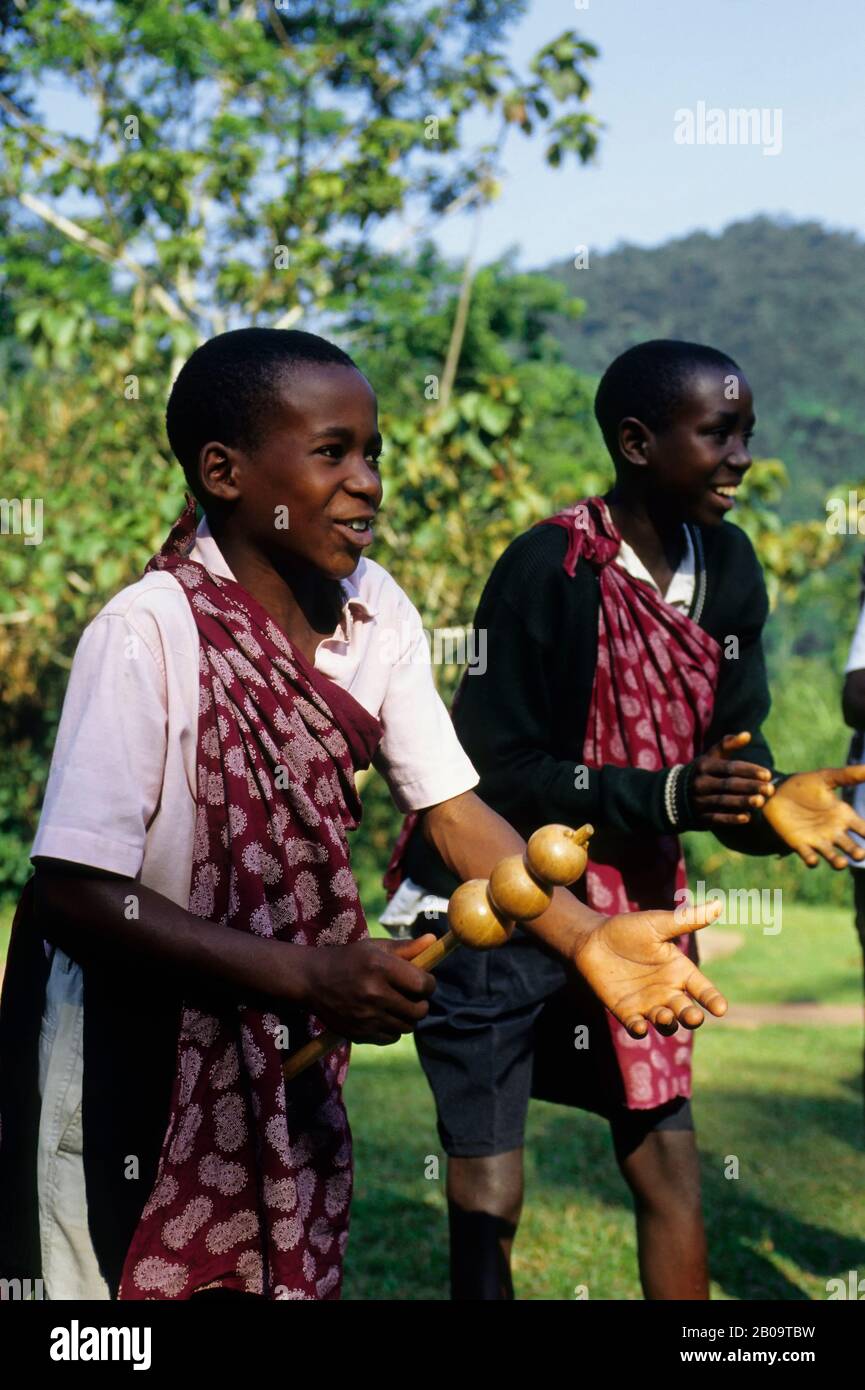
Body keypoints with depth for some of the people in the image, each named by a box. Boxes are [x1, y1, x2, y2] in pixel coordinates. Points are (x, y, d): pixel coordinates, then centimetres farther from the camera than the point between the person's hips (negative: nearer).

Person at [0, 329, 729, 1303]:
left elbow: (451, 808, -4)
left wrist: (587, 938, -19)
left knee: (294, 1274, 14)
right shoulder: (149, 631, -24)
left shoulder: (375, 610, -5)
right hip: (124, 1048, -5)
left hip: (285, 1043, 6)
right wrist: (313, 977, -30)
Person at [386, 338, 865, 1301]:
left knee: (670, 1168, 10)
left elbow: (730, 749, 4)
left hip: (634, 909, 6)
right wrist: (666, 797, -28)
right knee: (487, 1200, 0)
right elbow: (494, 775, -19)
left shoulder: (727, 570, 1)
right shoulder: (548, 569, -18)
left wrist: (769, 802, -18)